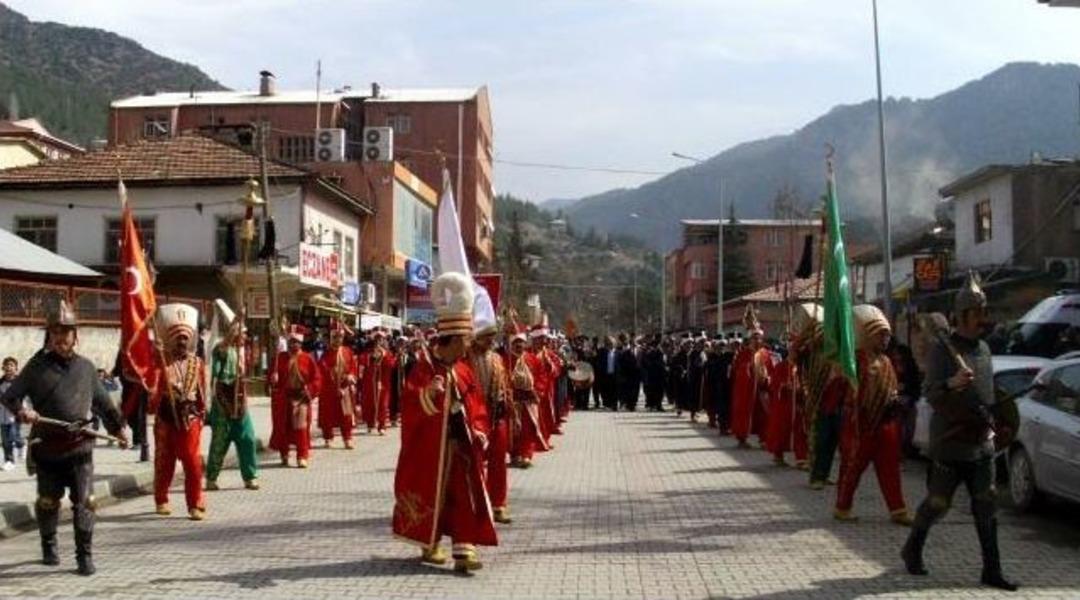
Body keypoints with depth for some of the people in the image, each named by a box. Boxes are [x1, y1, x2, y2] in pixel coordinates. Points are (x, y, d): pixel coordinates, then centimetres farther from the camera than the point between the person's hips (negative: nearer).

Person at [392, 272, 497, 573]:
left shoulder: (465, 371, 9)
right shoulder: (424, 368, -11)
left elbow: (477, 406, 13)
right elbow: (409, 404, -23)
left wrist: (480, 432, -3)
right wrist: (427, 394, -43)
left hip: (463, 446, 5)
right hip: (432, 447, -5)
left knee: (465, 496, -1)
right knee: (432, 494, 8)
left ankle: (464, 549, -1)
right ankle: (430, 544, 25)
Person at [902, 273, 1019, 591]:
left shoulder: (984, 348, 11)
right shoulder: (942, 350, -11)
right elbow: (931, 394, -20)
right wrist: (951, 384, -39)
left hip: (982, 444, 6)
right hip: (950, 444, -6)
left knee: (986, 508, 4)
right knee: (937, 503, 4)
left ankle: (992, 571, 7)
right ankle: (912, 551, 25)